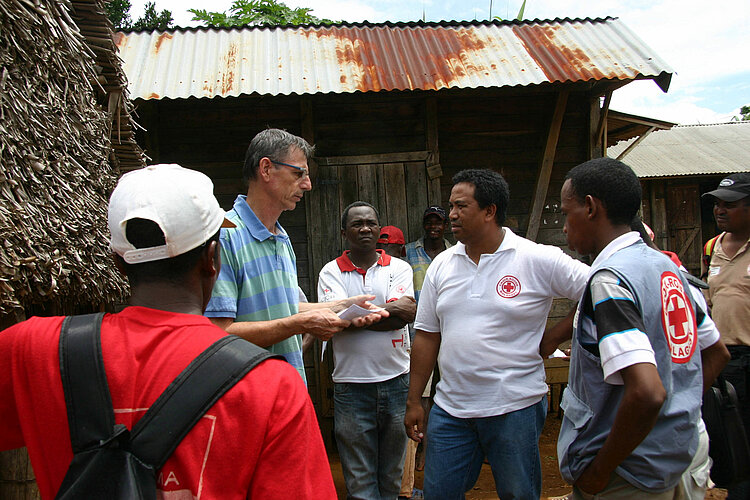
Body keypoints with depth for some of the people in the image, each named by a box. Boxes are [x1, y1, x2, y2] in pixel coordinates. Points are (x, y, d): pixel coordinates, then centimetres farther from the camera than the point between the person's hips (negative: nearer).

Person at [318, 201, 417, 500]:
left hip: (397, 379, 2)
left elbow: (406, 314, -11)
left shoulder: (399, 268, 5)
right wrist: (389, 310, -11)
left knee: (393, 475, 16)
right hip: (351, 384, -2)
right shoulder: (331, 272, 1)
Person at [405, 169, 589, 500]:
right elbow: (426, 336, 8)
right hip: (450, 409, 4)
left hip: (516, 408, -3)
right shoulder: (441, 265, 5)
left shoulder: (539, 260, -9)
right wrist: (414, 401, 8)